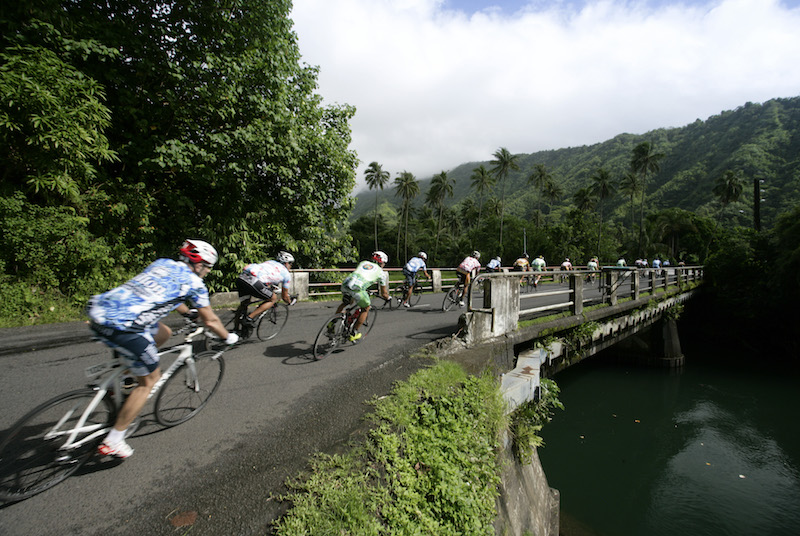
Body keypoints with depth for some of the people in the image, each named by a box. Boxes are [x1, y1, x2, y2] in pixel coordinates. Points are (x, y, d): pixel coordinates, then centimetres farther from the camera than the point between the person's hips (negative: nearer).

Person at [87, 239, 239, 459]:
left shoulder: (162, 263, 21)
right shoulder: (194, 283, 1)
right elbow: (210, 321, 10)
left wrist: (188, 312, 54)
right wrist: (228, 337, 28)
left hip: (99, 309, 8)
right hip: (122, 327, -8)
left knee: (164, 333, 26)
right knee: (150, 379, 10)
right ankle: (113, 442, 17)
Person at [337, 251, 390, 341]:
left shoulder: (363, 262, 32)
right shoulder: (381, 273, 22)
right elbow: (384, 294, 28)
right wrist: (388, 298, 51)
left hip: (345, 284, 5)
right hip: (357, 289, -5)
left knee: (345, 303, 36)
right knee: (366, 308, 22)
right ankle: (354, 334, 25)